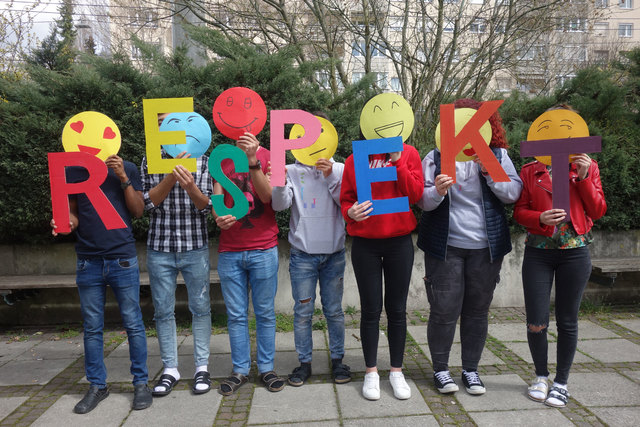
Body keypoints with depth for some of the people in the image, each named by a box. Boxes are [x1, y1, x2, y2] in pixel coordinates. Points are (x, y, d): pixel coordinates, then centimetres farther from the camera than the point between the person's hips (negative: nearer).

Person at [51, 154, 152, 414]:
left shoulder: (127, 169, 5)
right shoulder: (74, 171, 10)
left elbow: (138, 211, 0)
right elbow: (73, 212, 14)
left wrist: (124, 178, -10)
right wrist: (66, 223, -9)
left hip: (122, 258, -2)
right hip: (88, 261, 2)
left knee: (133, 324, 2)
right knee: (92, 327, 8)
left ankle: (141, 383, 13)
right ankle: (97, 386, 20)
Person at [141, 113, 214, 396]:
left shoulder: (201, 161, 2)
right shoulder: (149, 162, 6)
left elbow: (207, 206, -4)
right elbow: (148, 202, -5)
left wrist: (191, 187, -24)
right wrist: (172, 176, -17)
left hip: (195, 247, -1)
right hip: (159, 248, 1)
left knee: (200, 308, 5)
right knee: (163, 310, 8)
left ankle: (202, 367, 19)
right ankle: (170, 369, 22)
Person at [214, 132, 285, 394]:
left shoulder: (269, 157, 2)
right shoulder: (221, 159, 9)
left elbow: (267, 196, -13)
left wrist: (253, 161, -24)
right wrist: (219, 217, -20)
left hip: (263, 250, -2)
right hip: (229, 251, 2)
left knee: (265, 312, 6)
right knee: (236, 315, 8)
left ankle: (266, 368, 19)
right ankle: (240, 370, 20)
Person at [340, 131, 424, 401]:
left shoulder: (408, 153, 3)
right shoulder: (354, 160, 4)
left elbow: (416, 194, -7)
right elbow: (345, 199, 6)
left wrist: (397, 161, -13)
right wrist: (351, 212, -16)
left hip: (399, 242, 0)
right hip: (365, 244, 0)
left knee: (396, 309, 8)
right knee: (370, 310, 6)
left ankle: (397, 371, 23)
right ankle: (371, 372, 20)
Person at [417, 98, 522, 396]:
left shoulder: (498, 155, 6)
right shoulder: (435, 157, 2)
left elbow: (514, 193, -3)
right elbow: (423, 201, -5)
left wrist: (490, 172, -17)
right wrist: (437, 191, -27)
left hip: (486, 247, 2)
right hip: (446, 246, -2)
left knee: (477, 310, 10)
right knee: (445, 311, 0)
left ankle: (471, 370, 26)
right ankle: (440, 370, 19)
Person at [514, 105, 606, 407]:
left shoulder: (587, 167, 7)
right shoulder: (530, 171, 5)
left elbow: (598, 211, 2)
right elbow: (519, 211, 3)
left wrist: (583, 178, -10)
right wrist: (540, 218, -17)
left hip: (574, 251, 1)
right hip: (538, 252, 0)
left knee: (567, 321, 7)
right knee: (536, 323, -1)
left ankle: (561, 382, 25)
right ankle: (541, 375, 25)